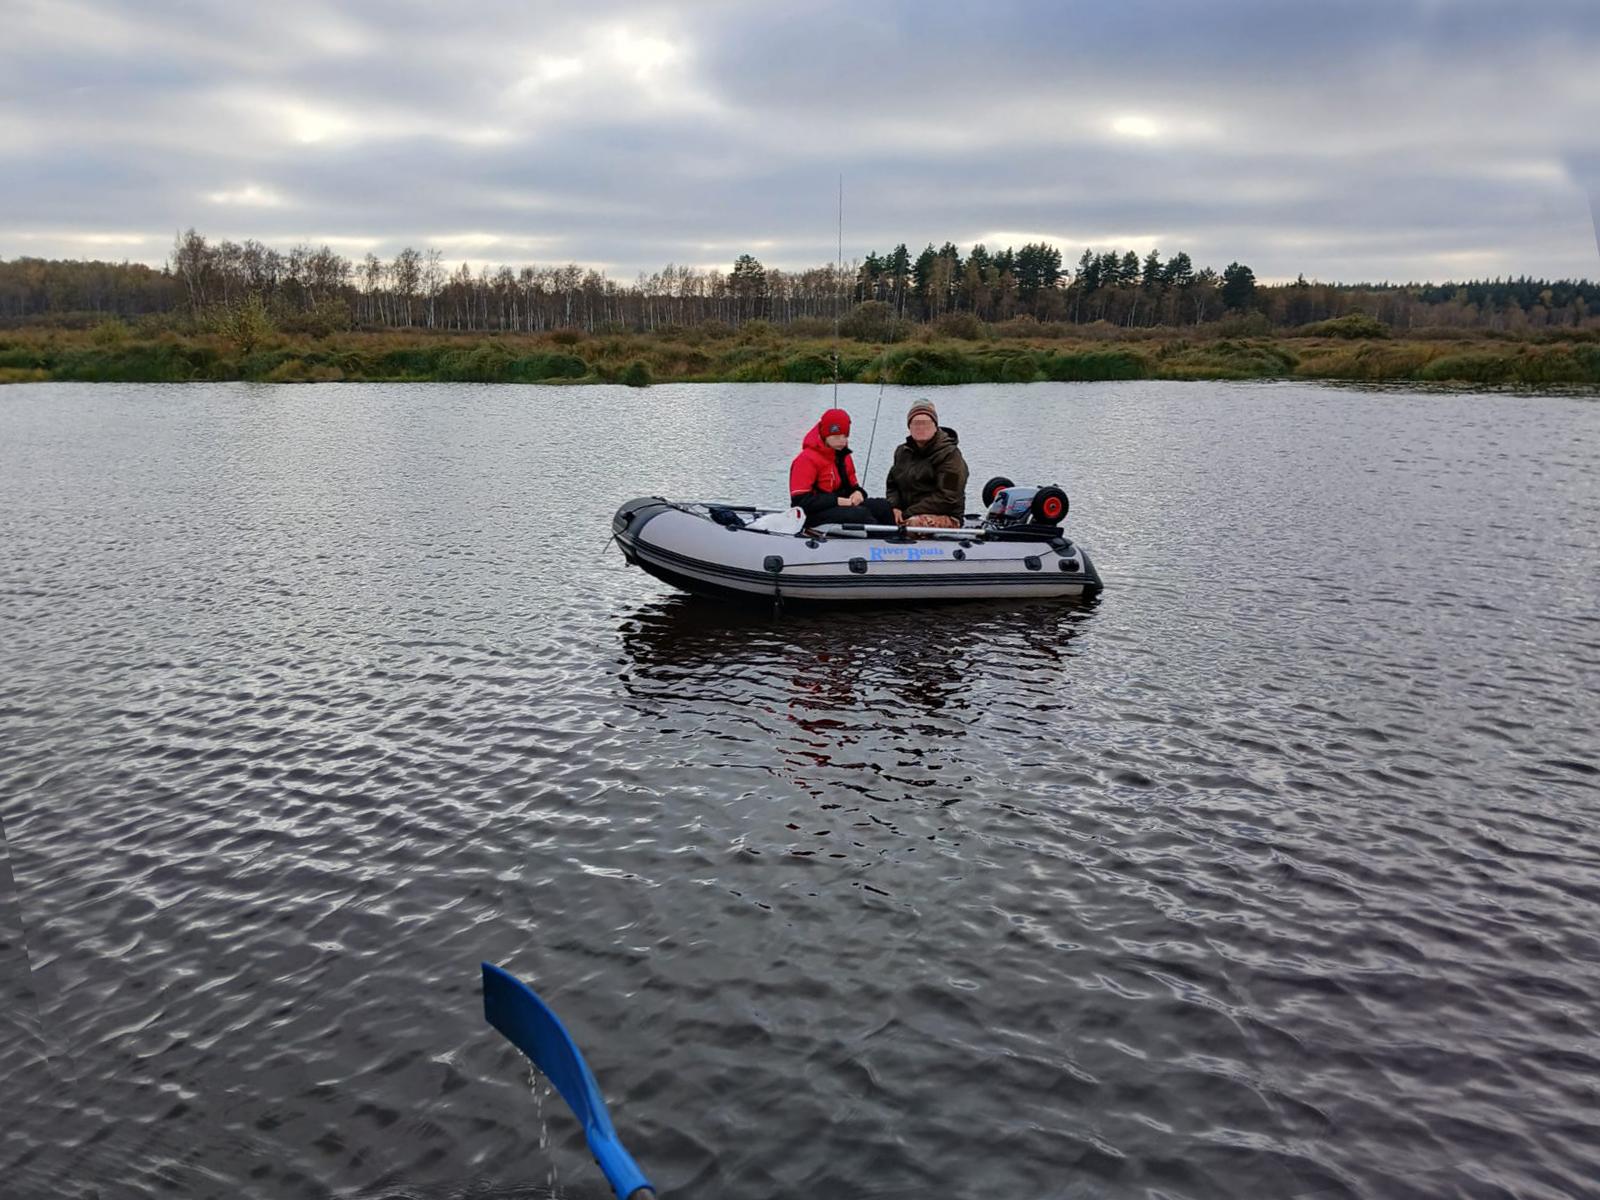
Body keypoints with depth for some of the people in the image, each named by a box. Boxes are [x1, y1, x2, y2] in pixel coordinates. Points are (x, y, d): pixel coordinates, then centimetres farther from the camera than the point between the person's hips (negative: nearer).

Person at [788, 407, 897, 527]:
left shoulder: (843, 456, 15)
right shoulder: (807, 459, -11)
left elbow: (852, 485, 24)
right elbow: (800, 501, -18)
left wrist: (858, 493, -4)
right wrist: (838, 501, -21)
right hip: (814, 515, -8)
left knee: (882, 505, -13)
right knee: (860, 514, -31)